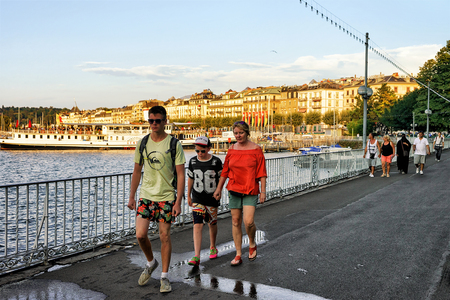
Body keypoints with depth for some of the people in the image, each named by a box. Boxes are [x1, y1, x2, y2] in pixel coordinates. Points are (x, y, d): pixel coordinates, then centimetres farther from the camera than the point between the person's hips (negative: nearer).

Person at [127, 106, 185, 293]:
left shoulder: (174, 144, -7)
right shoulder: (142, 143, 4)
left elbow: (181, 175, -7)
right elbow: (137, 171, 11)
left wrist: (178, 202, -12)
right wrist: (131, 196, 8)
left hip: (167, 197, -3)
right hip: (146, 196, 3)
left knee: (165, 236, 2)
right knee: (140, 235, -5)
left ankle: (165, 276, 18)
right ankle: (151, 262, 25)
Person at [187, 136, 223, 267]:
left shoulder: (216, 161, -7)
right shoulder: (193, 161, 0)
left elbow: (220, 178, 2)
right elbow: (190, 179, 10)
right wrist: (188, 196, 12)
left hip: (212, 198, -1)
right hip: (197, 199, 1)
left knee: (212, 223, 14)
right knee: (197, 225, -10)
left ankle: (213, 247, 39)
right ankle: (196, 257, -13)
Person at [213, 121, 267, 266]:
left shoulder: (256, 149, -4)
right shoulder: (232, 150, 6)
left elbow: (261, 172, -4)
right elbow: (225, 171, 13)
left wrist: (263, 191, -7)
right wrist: (218, 188, 12)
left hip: (250, 190, -4)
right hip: (234, 189, 4)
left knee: (248, 222, -13)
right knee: (236, 222, 6)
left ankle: (252, 244, 19)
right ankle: (238, 255, 16)